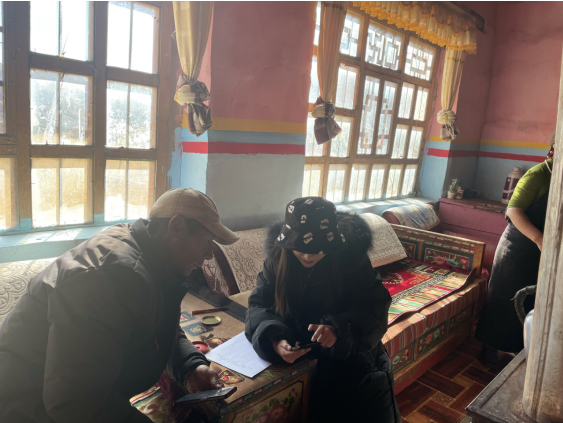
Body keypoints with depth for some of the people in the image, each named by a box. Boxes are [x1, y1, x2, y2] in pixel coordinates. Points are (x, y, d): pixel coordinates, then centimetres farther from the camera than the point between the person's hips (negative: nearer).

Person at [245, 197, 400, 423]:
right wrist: (275, 340, -34)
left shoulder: (351, 254, -19)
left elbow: (375, 305, -17)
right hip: (302, 356, 1)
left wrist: (339, 329, -37)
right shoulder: (278, 256, -14)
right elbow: (260, 305, -13)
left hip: (351, 352, 0)